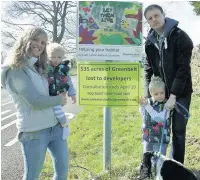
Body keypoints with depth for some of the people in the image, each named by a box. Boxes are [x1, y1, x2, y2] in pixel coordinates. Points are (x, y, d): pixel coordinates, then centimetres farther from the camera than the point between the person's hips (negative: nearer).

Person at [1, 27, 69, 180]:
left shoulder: (40, 68, 13)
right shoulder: (16, 70, -13)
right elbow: (36, 101, -19)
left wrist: (61, 95, 7)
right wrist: (59, 100, -5)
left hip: (55, 125, 8)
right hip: (34, 130, -8)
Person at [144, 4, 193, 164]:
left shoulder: (180, 37, -15)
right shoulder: (150, 40, 3)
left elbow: (183, 69, -18)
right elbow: (148, 67, 6)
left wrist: (173, 96, -20)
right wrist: (147, 90, -6)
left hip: (180, 92, -4)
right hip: (161, 91, 5)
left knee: (178, 130, 2)